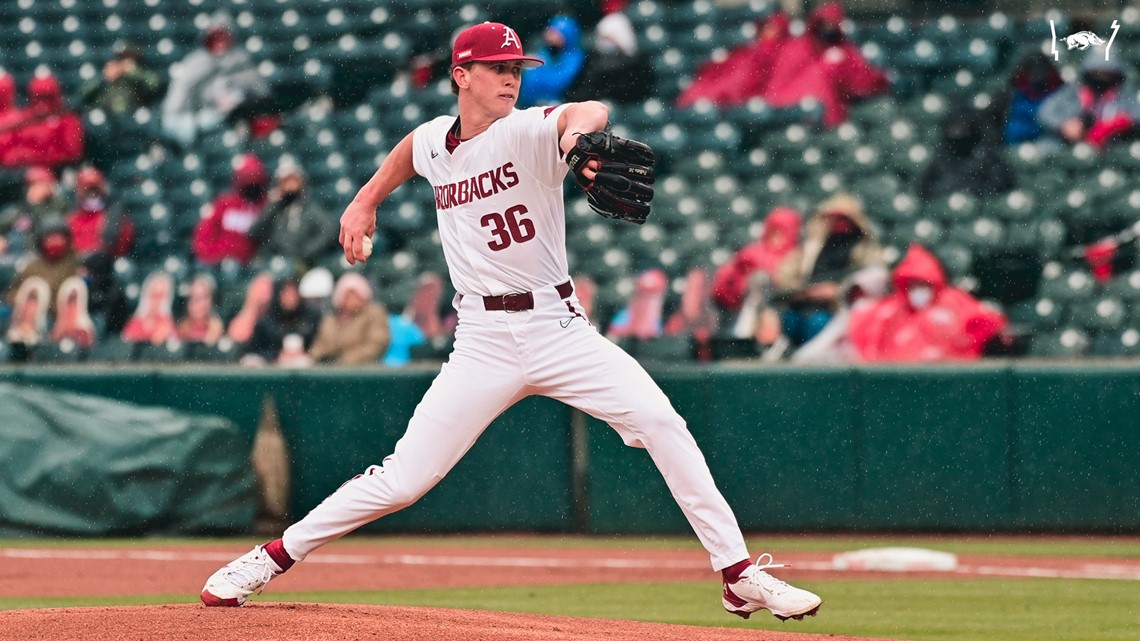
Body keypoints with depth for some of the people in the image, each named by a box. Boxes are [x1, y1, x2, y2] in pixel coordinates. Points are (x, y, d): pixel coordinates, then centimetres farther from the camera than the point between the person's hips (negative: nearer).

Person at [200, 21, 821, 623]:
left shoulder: (527, 132, -10)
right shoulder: (431, 142, 4)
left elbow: (590, 112, -35)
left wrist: (579, 129, -58)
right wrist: (366, 199, 25)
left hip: (557, 325, -2)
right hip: (483, 341, 2)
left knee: (661, 423, -19)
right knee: (403, 479, -5)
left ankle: (739, 574, -11)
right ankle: (273, 556, 12)